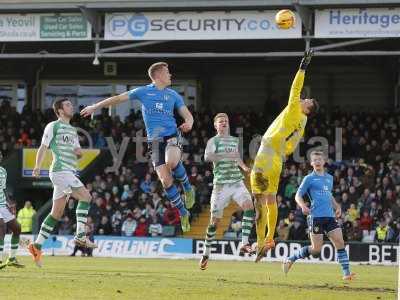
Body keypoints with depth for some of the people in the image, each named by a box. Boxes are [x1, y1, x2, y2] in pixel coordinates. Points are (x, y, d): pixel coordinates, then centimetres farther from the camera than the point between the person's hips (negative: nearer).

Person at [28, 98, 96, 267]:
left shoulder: (72, 130, 24)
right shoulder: (53, 127, 0)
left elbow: (77, 154, 27)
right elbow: (43, 147, -5)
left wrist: (79, 152, 3)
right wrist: (37, 166, -18)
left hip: (69, 173, 9)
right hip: (60, 170, -9)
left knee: (57, 213, 6)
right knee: (85, 196, -19)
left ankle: (37, 246, 9)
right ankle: (80, 236, -19)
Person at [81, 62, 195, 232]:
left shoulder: (173, 95, 12)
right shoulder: (143, 92, 8)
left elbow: (188, 115, 11)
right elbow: (118, 98, 14)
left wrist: (188, 123, -14)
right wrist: (95, 107, 14)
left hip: (172, 136, -1)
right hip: (155, 141, 1)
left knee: (172, 162, -35)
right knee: (165, 180, -10)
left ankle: (187, 187, -8)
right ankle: (183, 213, 5)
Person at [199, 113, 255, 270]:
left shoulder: (235, 140, 16)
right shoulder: (213, 141, -1)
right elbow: (207, 157, -21)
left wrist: (244, 166, 13)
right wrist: (227, 155, -29)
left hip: (237, 182, 4)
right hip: (221, 185, -4)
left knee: (249, 206, -22)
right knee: (215, 220, 0)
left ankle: (244, 243, -24)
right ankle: (206, 253, 16)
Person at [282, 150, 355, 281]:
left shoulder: (329, 178, 19)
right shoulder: (309, 178, 1)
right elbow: (298, 196, 0)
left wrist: (337, 206, 17)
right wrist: (303, 206, -20)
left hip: (329, 216, 5)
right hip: (316, 216, -5)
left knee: (340, 243, -8)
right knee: (316, 249, -6)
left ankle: (346, 273, -9)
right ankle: (290, 259, 13)